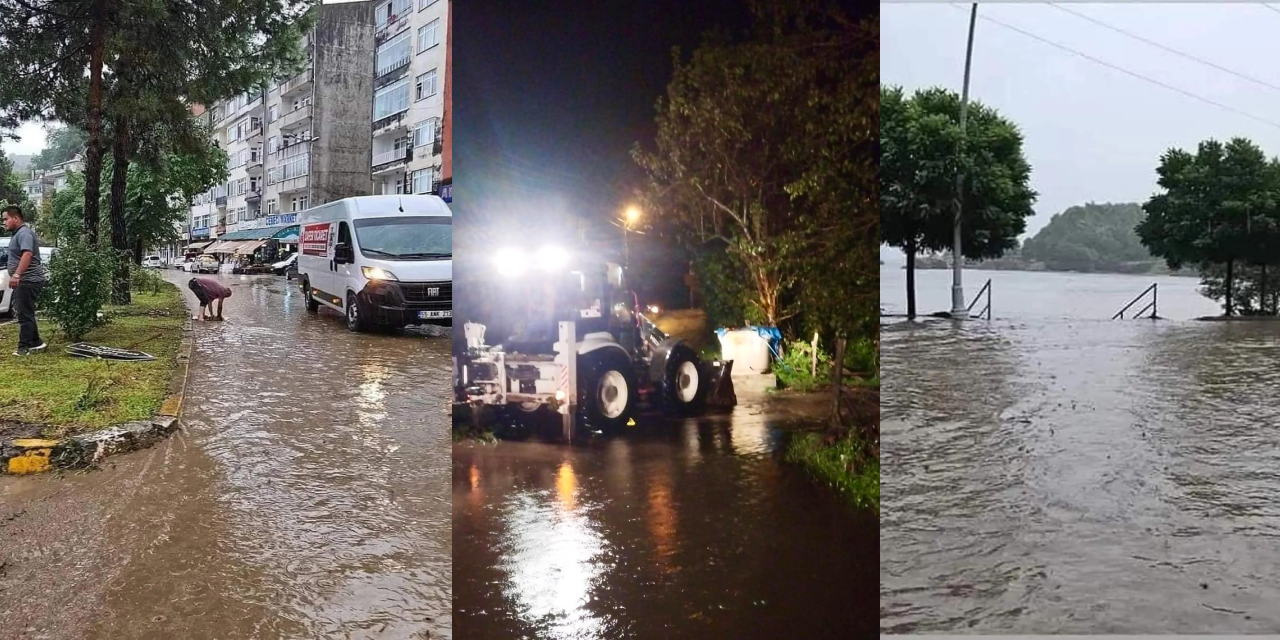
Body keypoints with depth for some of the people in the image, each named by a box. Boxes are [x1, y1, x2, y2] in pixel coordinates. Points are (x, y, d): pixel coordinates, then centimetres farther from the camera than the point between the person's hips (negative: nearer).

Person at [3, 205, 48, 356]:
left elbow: (27, 254, -31)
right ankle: (36, 343, 23)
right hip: (24, 281, 11)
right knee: (25, 313, 16)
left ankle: (25, 347, -7)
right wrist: (16, 276, 27)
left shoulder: (24, 233, -16)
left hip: (28, 281, -11)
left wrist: (16, 275, -38)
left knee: (24, 314, -9)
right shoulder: (18, 233, 18)